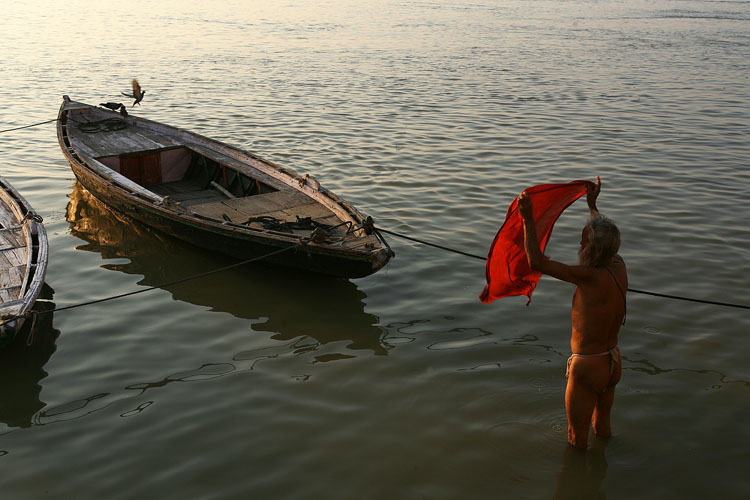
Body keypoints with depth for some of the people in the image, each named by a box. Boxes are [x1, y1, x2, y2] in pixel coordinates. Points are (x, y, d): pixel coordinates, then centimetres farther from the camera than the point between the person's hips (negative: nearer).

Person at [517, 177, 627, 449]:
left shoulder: (592, 277, -27)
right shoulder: (619, 267, -6)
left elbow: (537, 263, -27)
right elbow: (605, 239, 18)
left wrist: (529, 219, -23)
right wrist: (592, 205, 27)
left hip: (587, 368, -8)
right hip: (613, 362, 8)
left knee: (577, 438, 14)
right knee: (603, 425, 30)